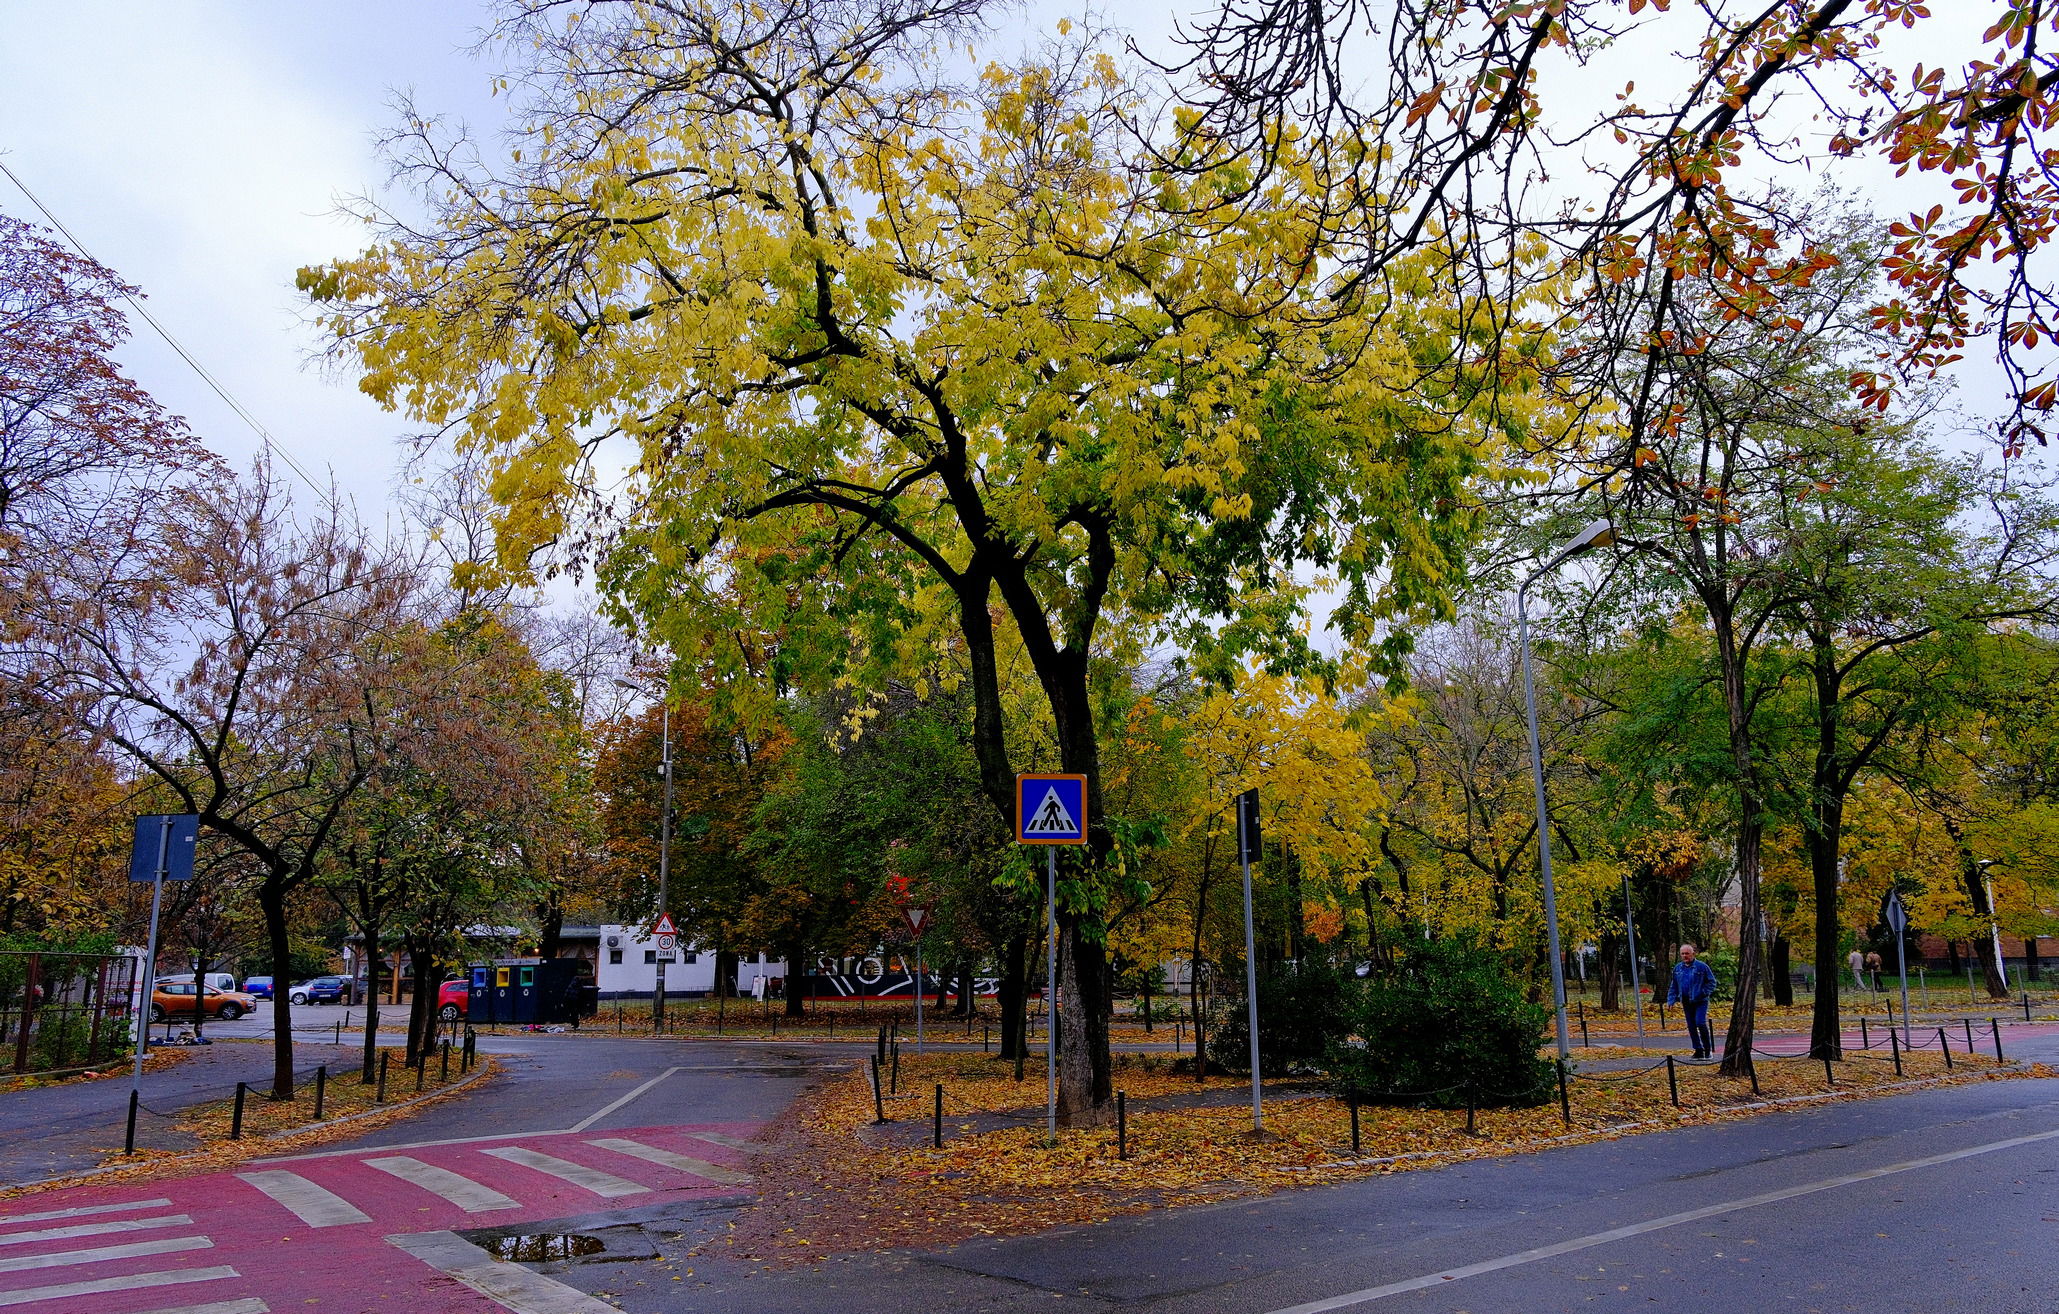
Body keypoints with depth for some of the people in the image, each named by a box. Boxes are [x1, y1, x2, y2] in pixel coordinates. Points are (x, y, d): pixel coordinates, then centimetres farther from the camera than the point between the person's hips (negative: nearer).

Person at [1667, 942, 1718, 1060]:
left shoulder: (1701, 966, -5)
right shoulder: (1677, 968, 10)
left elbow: (1712, 982, 0)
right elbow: (1673, 986, 17)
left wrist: (1704, 993, -12)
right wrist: (1671, 1000, 9)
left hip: (1701, 1002, -5)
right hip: (1686, 1002, 5)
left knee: (1701, 1023, -15)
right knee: (1691, 1027, 6)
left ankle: (1708, 1049, -1)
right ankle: (1699, 1050, 15)